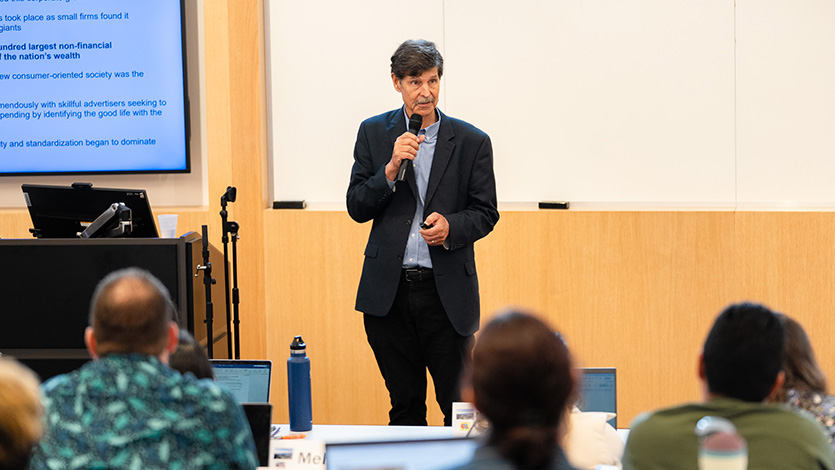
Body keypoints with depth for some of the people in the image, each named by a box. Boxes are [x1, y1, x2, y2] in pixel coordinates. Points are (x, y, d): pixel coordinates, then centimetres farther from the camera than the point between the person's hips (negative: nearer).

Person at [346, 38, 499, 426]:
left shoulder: (471, 142, 2)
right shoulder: (374, 133, 5)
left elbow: (486, 213, 4)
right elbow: (356, 208, 1)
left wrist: (451, 226, -16)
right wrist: (391, 169, -14)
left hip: (447, 292, -1)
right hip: (388, 291, 1)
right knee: (405, 405, 10)